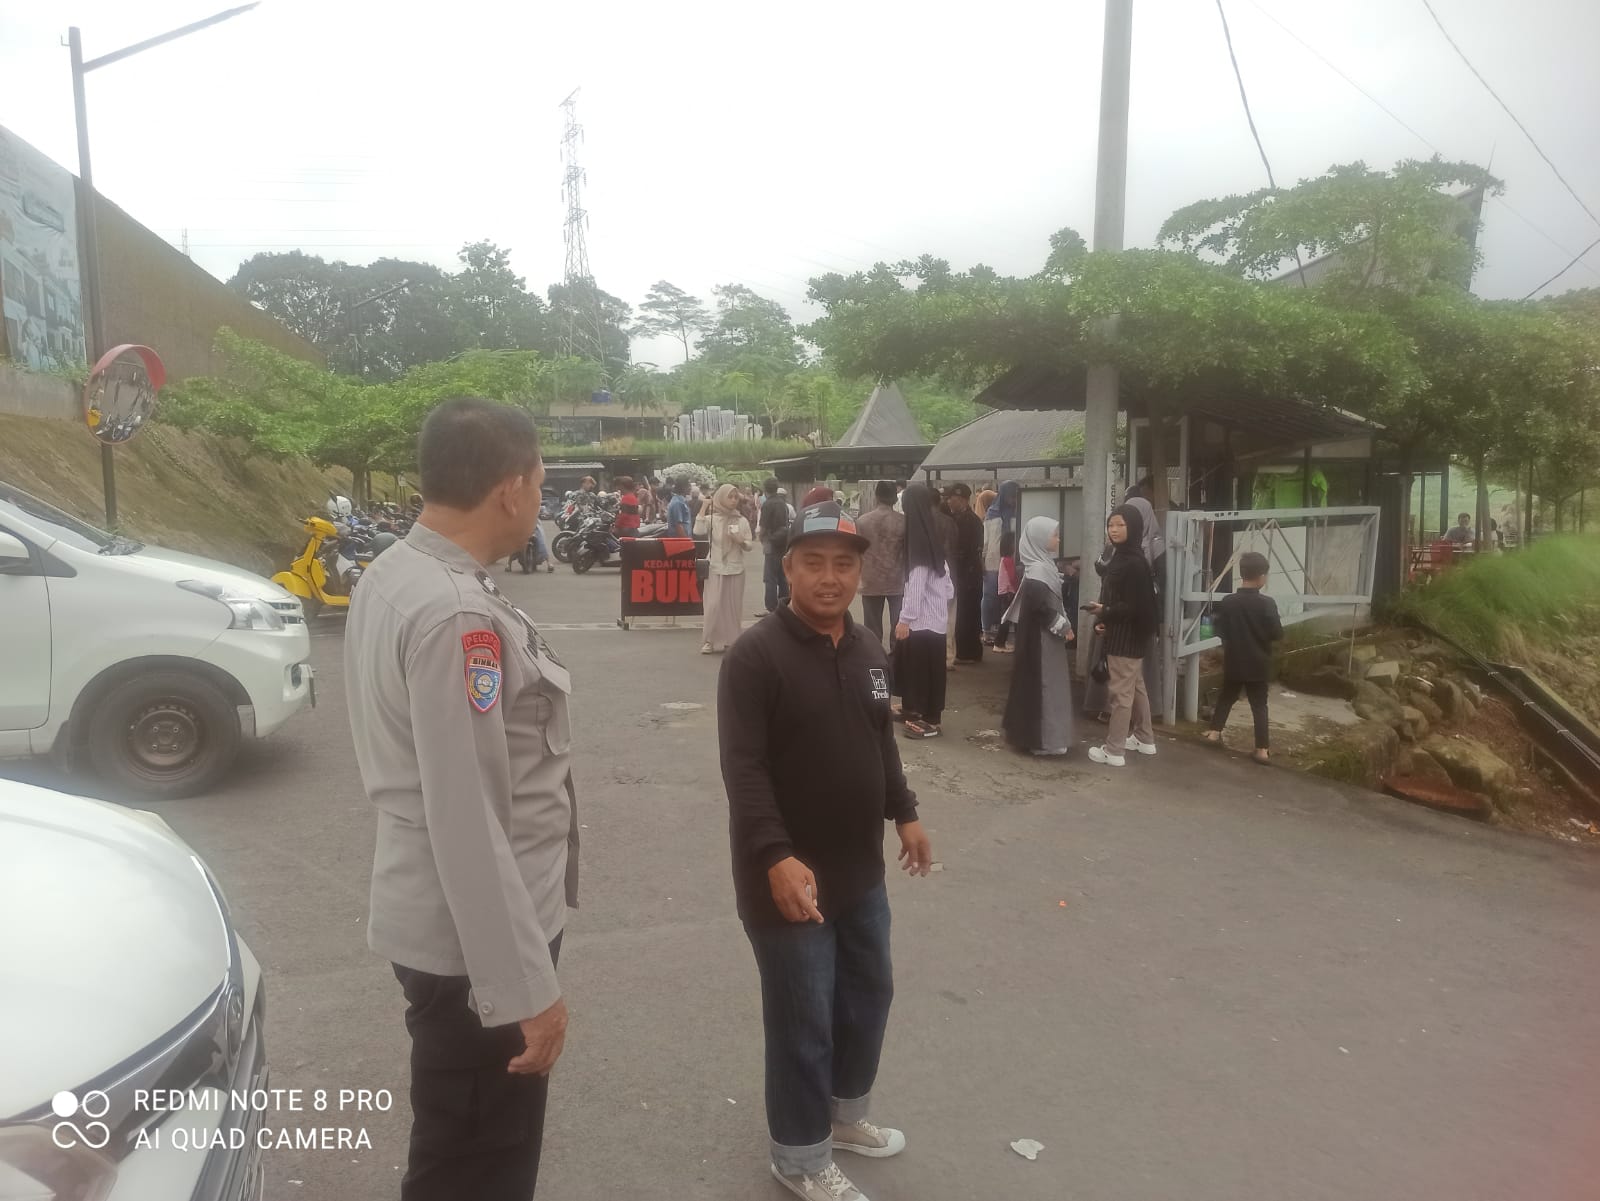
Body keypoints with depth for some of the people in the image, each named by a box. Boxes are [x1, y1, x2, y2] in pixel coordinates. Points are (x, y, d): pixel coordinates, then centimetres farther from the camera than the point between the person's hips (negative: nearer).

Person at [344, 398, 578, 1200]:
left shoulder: (392, 575, 4)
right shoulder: (458, 615, -28)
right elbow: (468, 823, -28)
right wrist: (526, 986, -21)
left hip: (436, 920, 9)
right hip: (474, 936, -9)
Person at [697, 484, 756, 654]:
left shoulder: (742, 521, 4)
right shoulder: (711, 519, -3)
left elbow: (750, 545, 7)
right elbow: (698, 532, -21)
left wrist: (741, 541, -14)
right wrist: (703, 508, -20)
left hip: (736, 568, 2)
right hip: (716, 568, -2)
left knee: (733, 605, 5)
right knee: (714, 605, -6)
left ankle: (731, 640, 14)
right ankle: (710, 640, 4)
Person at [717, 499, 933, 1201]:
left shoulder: (867, 653, 7)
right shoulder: (756, 655, -18)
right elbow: (743, 769, -24)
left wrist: (904, 813, 19)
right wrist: (776, 857, -31)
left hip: (861, 870, 8)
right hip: (789, 874, -8)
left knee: (869, 993, 22)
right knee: (803, 1020, 6)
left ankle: (845, 1113, 46)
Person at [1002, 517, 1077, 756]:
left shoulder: (1042, 566, 11)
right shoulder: (1037, 569, -19)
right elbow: (1040, 605, -25)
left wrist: (1063, 626, 9)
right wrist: (1064, 627, -15)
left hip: (1044, 635, 10)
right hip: (1041, 637, -10)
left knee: (1043, 685, 15)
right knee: (1043, 685, -3)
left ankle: (1032, 733, 24)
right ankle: (1043, 738, 4)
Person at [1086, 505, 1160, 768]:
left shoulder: (1134, 563, -20)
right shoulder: (1121, 557, 10)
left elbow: (1135, 606, -22)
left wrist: (1105, 612, -21)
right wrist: (1104, 620, 1)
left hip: (1127, 636, -10)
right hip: (1123, 633, 10)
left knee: (1120, 691, -4)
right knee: (1136, 686, 19)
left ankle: (1114, 751, 2)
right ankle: (1145, 739, 31)